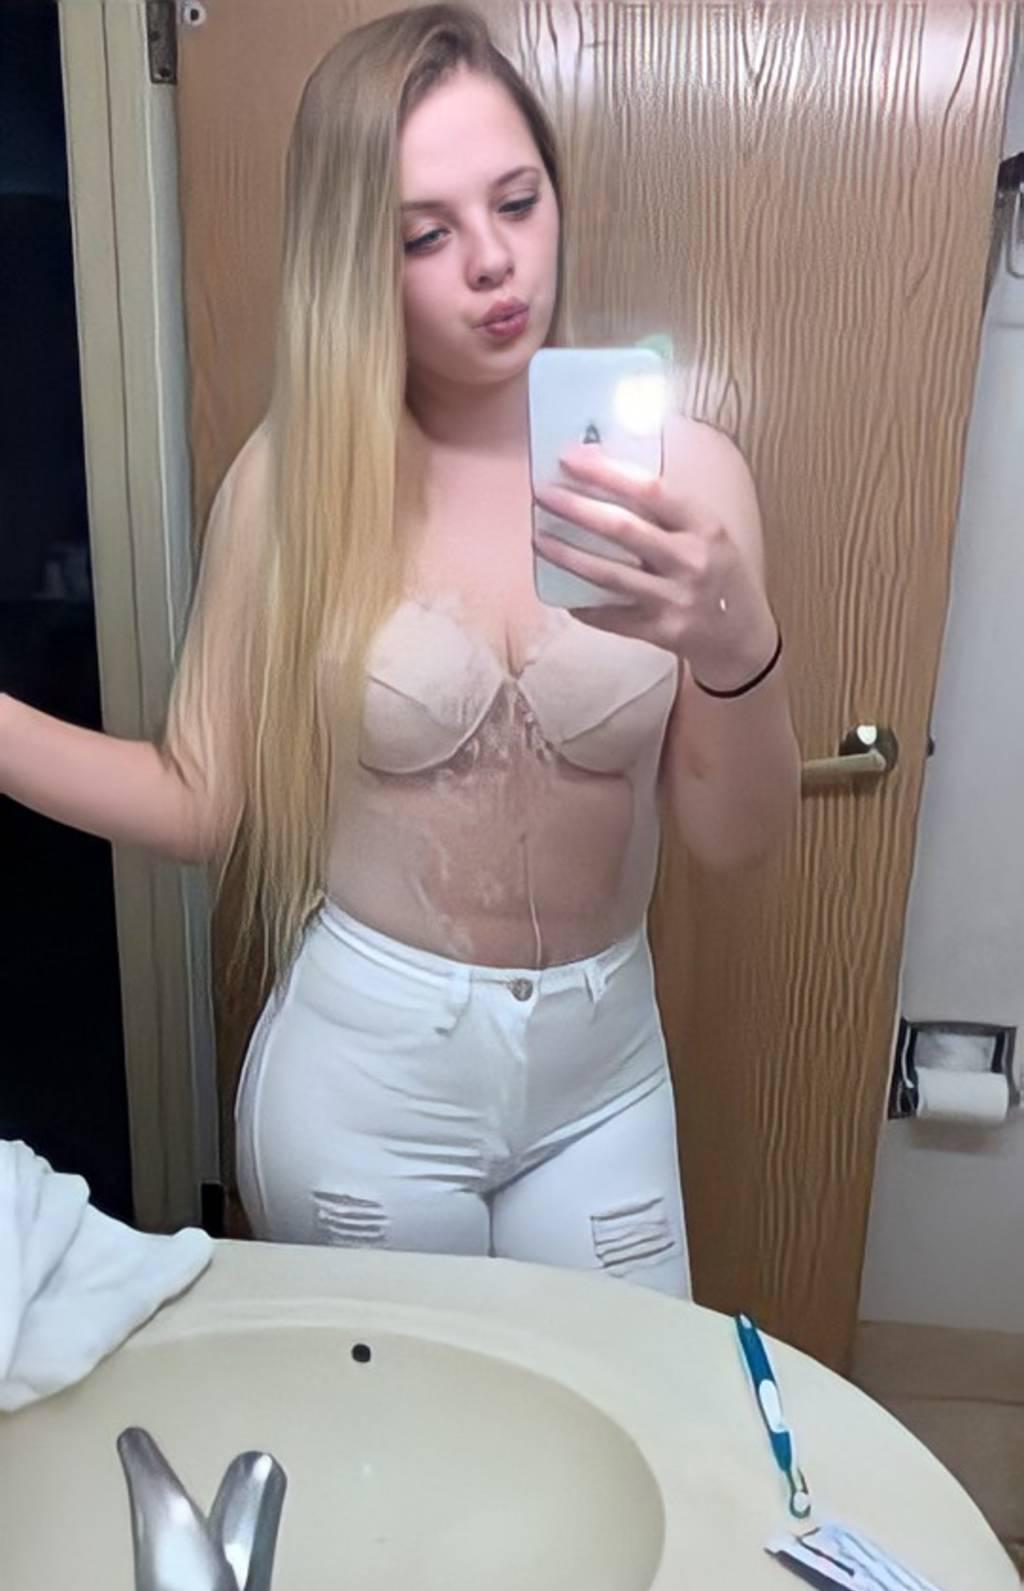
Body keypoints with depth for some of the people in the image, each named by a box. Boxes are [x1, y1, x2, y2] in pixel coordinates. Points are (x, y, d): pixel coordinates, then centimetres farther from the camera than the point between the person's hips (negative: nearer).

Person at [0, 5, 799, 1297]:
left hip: (600, 1070, 2)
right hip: (360, 1064, -1)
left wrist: (735, 647, -29)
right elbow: (200, 806, -7)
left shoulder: (680, 469, -9)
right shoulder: (292, 480, -10)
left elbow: (735, 839, -10)